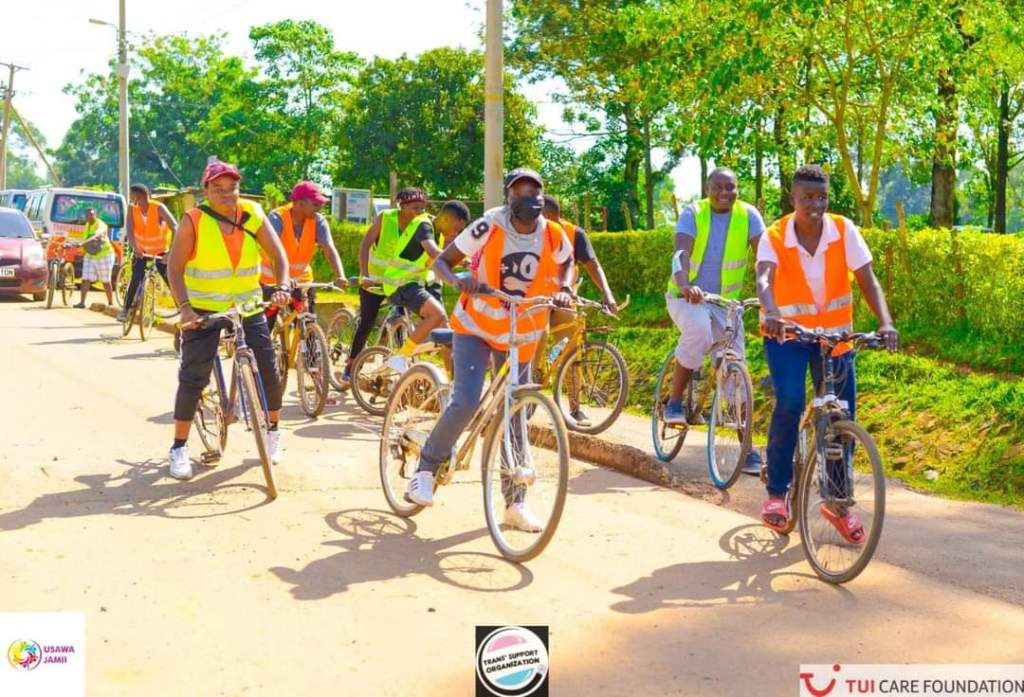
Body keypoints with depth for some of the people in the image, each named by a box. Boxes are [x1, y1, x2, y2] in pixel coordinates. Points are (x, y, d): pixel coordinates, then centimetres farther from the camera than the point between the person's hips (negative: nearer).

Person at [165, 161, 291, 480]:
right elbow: (175, 267, -14)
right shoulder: (193, 221, -12)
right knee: (193, 378, -8)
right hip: (203, 310, -3)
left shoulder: (253, 215, -4)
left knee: (268, 371, 4)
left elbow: (278, 254, -4)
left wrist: (282, 287, -21)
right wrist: (185, 308, -25)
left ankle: (273, 430, 29)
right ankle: (179, 448, 3)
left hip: (248, 308, 3)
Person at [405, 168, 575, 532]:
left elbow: (566, 261, 12)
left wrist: (563, 289, -8)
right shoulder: (488, 227, -20)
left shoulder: (553, 236, -12)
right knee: (465, 402, -21)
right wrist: (457, 280, -34)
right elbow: (441, 261, -13)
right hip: (475, 326, -3)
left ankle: (515, 503, 17)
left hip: (521, 334, 3)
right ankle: (426, 468, 4)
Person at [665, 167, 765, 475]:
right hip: (687, 297, -3)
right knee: (699, 331, -35)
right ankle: (675, 401, -16)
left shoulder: (748, 215, -5)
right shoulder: (693, 213, -10)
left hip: (726, 301, 3)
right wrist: (685, 286, -46)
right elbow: (681, 253, -26)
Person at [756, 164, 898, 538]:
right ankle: (777, 493, -9)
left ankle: (838, 500, 25)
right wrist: (771, 314, -55)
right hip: (787, 332, -2)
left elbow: (867, 281, -17)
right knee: (789, 403, -25)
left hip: (834, 333, 2)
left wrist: (885, 322, -34)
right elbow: (764, 279, -34)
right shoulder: (775, 237, -16)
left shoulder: (844, 230, -11)